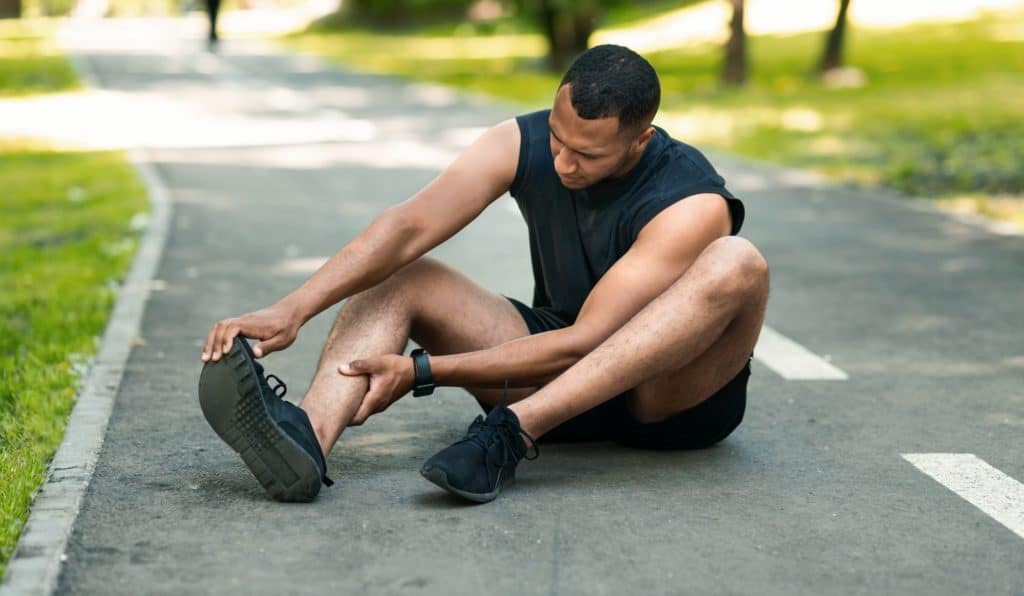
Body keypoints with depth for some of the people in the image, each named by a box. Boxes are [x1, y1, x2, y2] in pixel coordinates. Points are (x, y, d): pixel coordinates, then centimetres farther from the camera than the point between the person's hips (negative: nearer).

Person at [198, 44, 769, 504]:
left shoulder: (692, 204, -25)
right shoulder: (522, 145, -11)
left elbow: (583, 343, -29)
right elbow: (410, 226, -24)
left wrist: (423, 372, -31)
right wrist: (293, 309, -38)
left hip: (675, 394, -4)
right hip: (563, 384, 4)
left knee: (736, 263, -35)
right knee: (397, 278, -13)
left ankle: (509, 434, -42)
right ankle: (308, 438, -44)